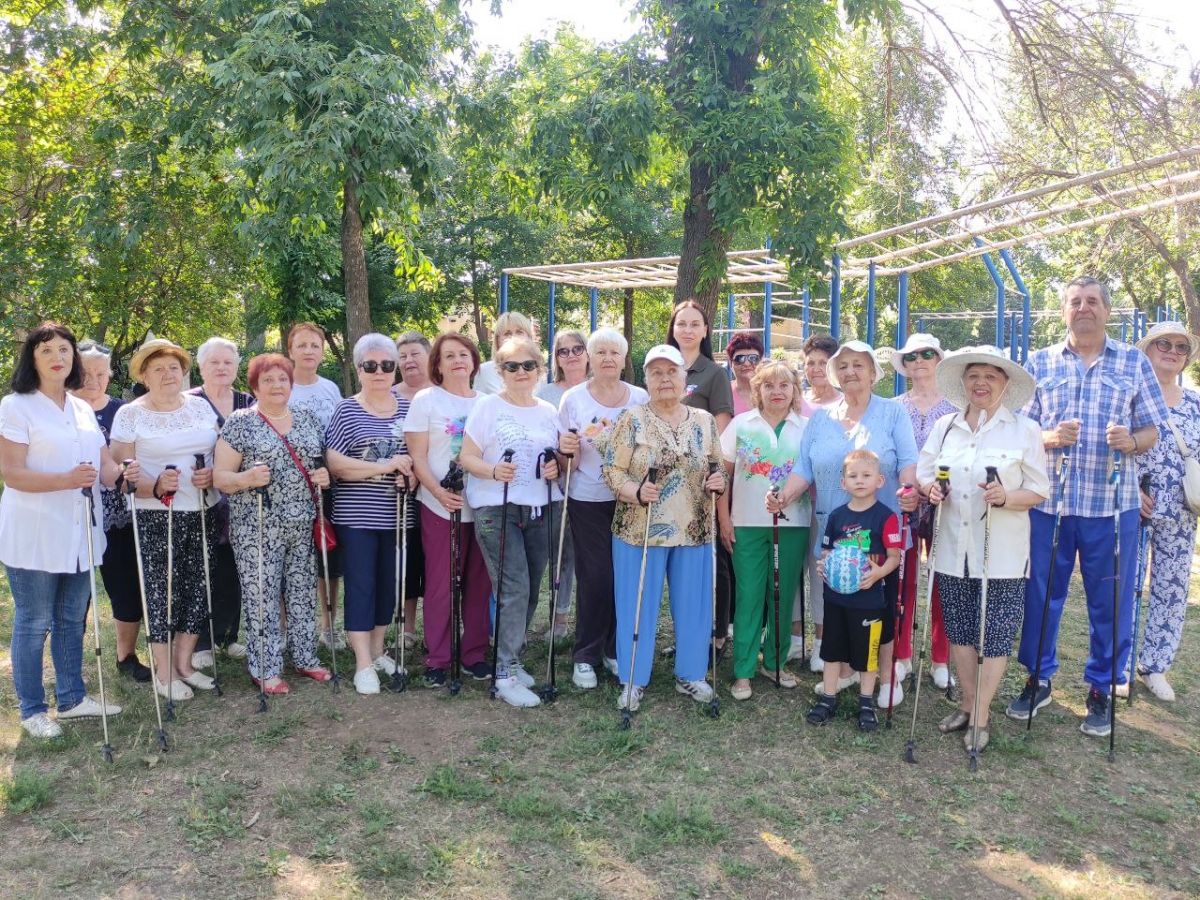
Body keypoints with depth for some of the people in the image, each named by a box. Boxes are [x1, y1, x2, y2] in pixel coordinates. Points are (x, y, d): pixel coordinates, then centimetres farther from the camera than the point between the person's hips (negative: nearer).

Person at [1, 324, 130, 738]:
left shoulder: (83, 410, 11)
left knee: (72, 619, 15)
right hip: (34, 535, -6)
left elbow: (103, 464, 8)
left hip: (79, 532, 6)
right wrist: (66, 479, -30)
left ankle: (72, 698, 27)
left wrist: (121, 473, -15)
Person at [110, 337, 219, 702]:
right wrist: (155, 486, -24)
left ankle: (184, 662, 22)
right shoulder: (130, 414, -3)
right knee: (162, 591, -1)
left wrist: (214, 474, -9)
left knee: (197, 588, 7)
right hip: (157, 519, -4)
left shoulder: (200, 406, 9)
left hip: (203, 514, 4)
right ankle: (164, 672, 12)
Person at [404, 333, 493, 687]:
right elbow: (418, 457, -5)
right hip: (441, 506, -3)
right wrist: (439, 492, -20)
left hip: (483, 506, 3)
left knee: (479, 584, 7)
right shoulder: (426, 400, 0)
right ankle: (437, 659, 14)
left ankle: (474, 653, 20)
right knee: (440, 585, 2)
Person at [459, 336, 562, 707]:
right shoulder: (487, 407, -2)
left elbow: (559, 456, 20)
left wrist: (557, 467, -4)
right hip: (496, 509, -5)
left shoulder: (549, 412, 12)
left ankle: (511, 659, 26)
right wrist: (493, 471, -23)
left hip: (542, 510, 5)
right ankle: (505, 674, -1)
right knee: (514, 589, -11)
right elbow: (467, 458, -4)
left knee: (530, 590, 8)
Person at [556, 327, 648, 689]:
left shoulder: (641, 398, 2)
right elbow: (570, 461, 1)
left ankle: (616, 650, 23)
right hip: (588, 501, -2)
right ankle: (586, 656, 13)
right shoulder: (573, 399, -2)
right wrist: (567, 450, -21)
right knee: (595, 577, -2)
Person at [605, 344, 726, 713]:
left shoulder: (705, 421, 6)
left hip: (694, 530, 3)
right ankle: (634, 680, 19)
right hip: (640, 530, -3)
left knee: (693, 604, 11)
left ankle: (690, 674, 29)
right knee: (637, 605, 5)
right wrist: (636, 492, -25)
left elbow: (718, 467, 13)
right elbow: (612, 470, -7)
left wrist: (719, 481, -9)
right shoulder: (632, 420, -4)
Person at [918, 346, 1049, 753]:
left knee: (996, 635, 2)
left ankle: (980, 717, 15)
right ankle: (967, 703, 29)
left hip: (1001, 554, -3)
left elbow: (1038, 490, -2)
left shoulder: (1025, 430, -2)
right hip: (953, 550, 3)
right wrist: (929, 488, -13)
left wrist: (1005, 497, -22)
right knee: (960, 630, 12)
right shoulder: (944, 426, 7)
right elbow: (923, 473, 10)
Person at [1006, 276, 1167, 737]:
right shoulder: (1040, 363, 9)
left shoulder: (1134, 362, 8)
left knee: (1110, 601, 5)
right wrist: (1050, 438, -14)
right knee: (1040, 594, 7)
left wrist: (1131, 442, -15)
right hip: (1048, 498, 1)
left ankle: (1100, 690, 22)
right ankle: (1038, 679, 25)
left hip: (1113, 501, 0)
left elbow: (1151, 430, 7)